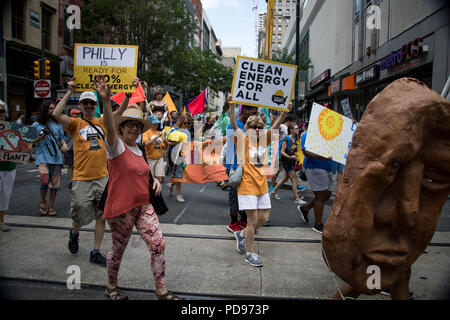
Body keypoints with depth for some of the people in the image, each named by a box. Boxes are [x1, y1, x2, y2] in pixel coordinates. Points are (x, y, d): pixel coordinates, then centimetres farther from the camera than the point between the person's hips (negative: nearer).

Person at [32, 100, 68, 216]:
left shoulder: (57, 124, 12)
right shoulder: (36, 125, 5)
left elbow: (61, 138, 19)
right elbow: (31, 142, 7)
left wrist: (64, 144, -2)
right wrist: (39, 139, -12)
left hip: (56, 157, 3)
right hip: (43, 156, -3)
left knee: (55, 183, 2)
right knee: (45, 180, -19)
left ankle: (51, 207, 16)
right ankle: (43, 202, 6)